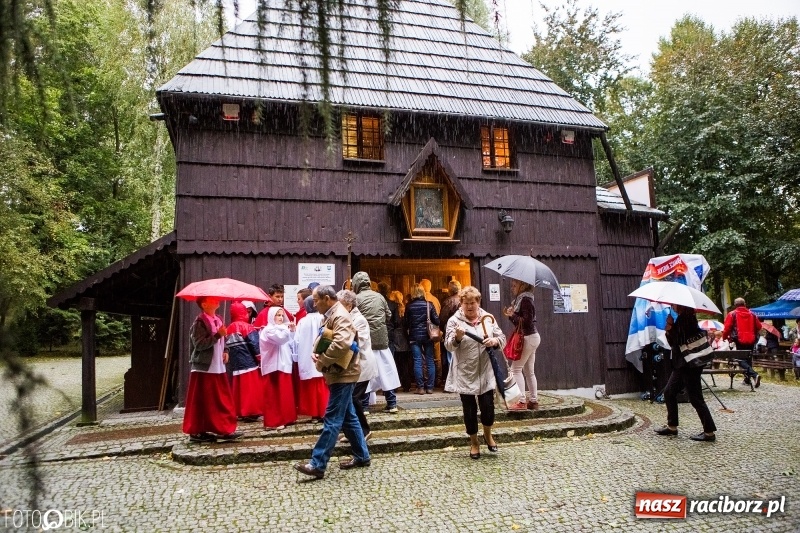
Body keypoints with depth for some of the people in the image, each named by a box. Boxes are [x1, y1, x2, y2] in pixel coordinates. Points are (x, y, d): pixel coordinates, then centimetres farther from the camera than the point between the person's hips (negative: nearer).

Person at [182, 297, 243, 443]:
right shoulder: (199, 322, -13)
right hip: (205, 368, -9)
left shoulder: (218, 320, 12)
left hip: (218, 367, 9)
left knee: (222, 400, 10)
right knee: (203, 401, -2)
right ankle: (196, 432, 7)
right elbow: (199, 344, -23)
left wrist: (225, 351, 8)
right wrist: (218, 335, -25)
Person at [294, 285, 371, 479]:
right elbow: (323, 340, 21)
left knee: (332, 420, -7)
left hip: (343, 374, -10)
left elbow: (341, 343, -32)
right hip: (339, 373, 10)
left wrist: (321, 362, -20)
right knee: (348, 417, 16)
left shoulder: (340, 316, -17)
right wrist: (316, 353, -1)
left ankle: (317, 464, -5)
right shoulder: (329, 316, 14)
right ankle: (361, 456, 25)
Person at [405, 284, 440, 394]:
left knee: (417, 361, 2)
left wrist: (408, 330, 19)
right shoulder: (429, 304, -3)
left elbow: (406, 322, 2)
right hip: (427, 335, 0)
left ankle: (420, 387, 1)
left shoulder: (409, 306, -3)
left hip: (414, 336, 0)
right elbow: (436, 320, -5)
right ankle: (430, 387, 7)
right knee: (429, 361, 7)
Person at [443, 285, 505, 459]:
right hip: (465, 374, -1)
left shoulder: (488, 318, 4)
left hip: (486, 372, 2)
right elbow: (449, 346, -9)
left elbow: (503, 340, 6)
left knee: (488, 407, 0)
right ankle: (474, 442, 28)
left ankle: (488, 434, 31)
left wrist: (494, 341, -16)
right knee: (470, 410, 8)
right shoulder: (454, 320, -4)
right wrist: (458, 336, -29)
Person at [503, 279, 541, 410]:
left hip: (528, 338, -10)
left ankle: (521, 402, -8)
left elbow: (526, 321, -21)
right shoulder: (520, 299, 14)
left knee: (516, 368, -7)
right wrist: (510, 315, 2)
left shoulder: (525, 299, -15)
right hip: (531, 337, 10)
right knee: (528, 371, 13)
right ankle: (534, 400, 17)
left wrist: (512, 315, -15)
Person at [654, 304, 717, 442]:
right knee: (669, 392, 13)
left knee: (695, 398, -4)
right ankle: (672, 427, 22)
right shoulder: (680, 319, 12)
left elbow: (680, 341, -21)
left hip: (690, 365, -10)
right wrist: (669, 331, -4)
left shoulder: (687, 318, -15)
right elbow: (673, 342, 12)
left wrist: (671, 328, -15)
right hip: (681, 365, 10)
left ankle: (709, 432, 5)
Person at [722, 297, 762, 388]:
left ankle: (754, 375, -26)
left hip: (740, 340, -5)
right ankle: (747, 379, 21)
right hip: (751, 340, 5)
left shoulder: (732, 314, -3)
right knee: (748, 359, 17)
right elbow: (759, 326, 16)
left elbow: (727, 328, -7)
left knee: (741, 360, -4)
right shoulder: (752, 314, 10)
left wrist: (725, 337, 9)